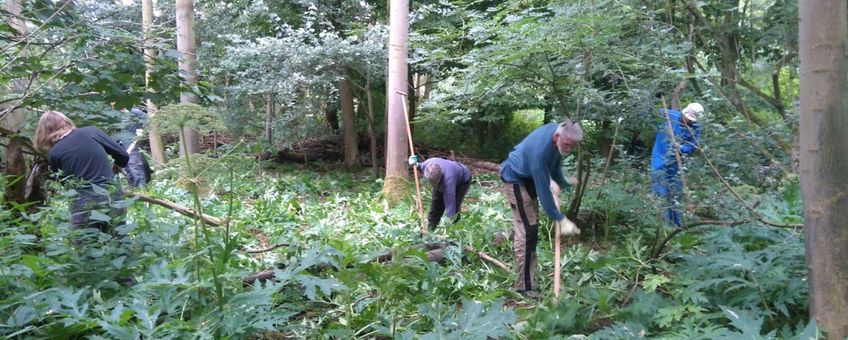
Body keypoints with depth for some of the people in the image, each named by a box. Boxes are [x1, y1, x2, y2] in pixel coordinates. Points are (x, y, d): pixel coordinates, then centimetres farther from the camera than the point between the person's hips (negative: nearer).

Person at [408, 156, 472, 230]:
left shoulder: (448, 180, -49)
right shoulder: (427, 164, -33)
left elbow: (450, 204, -48)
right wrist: (416, 165, -23)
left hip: (462, 181, -6)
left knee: (454, 207, -20)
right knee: (435, 205, 3)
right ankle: (429, 229, 14)